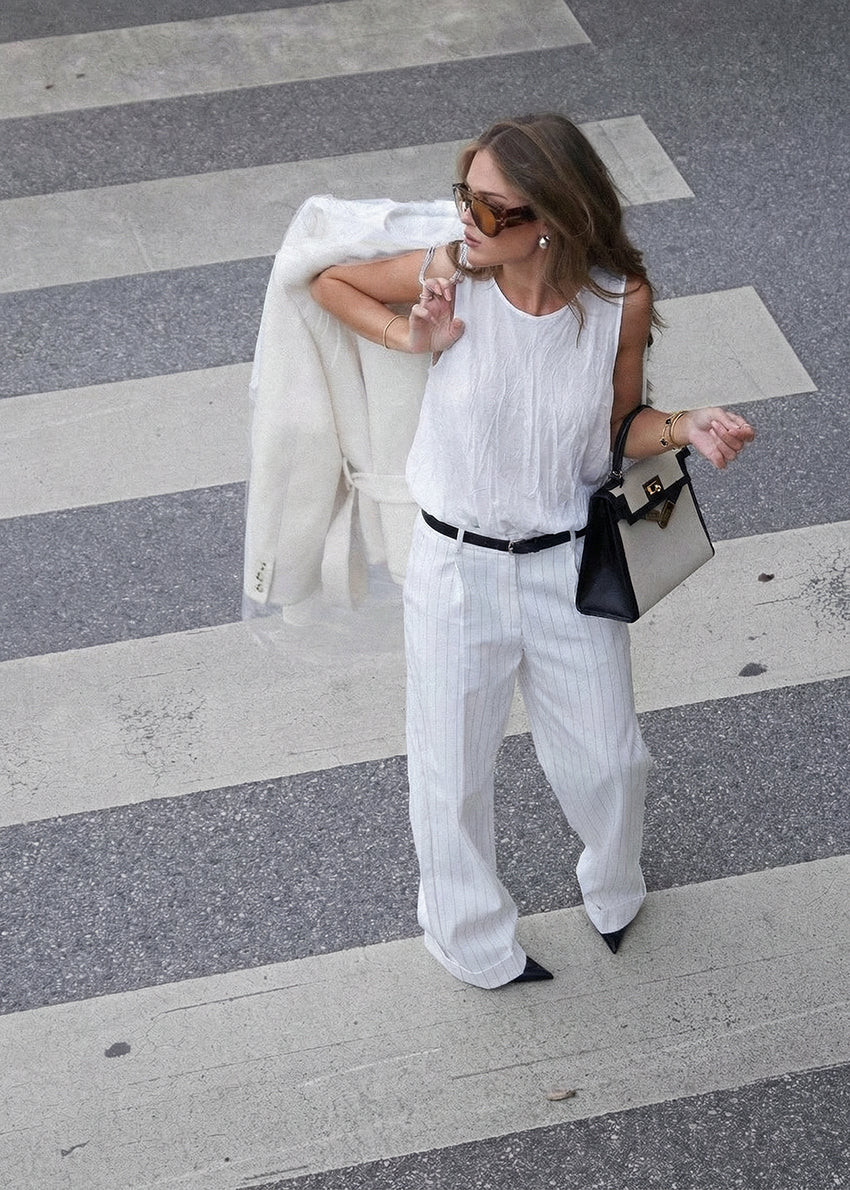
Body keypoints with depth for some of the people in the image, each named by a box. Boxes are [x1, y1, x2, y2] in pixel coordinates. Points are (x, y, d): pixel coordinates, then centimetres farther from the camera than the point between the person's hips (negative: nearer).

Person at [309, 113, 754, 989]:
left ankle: (614, 887, 54)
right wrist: (409, 337, -16)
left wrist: (685, 428, -21)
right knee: (453, 774, 15)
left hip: (568, 565, 1)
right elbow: (326, 280, -1)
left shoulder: (621, 301, -17)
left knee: (606, 761, 18)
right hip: (456, 565, -1)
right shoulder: (450, 276, -19)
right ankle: (471, 942, 43)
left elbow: (616, 430, -1)